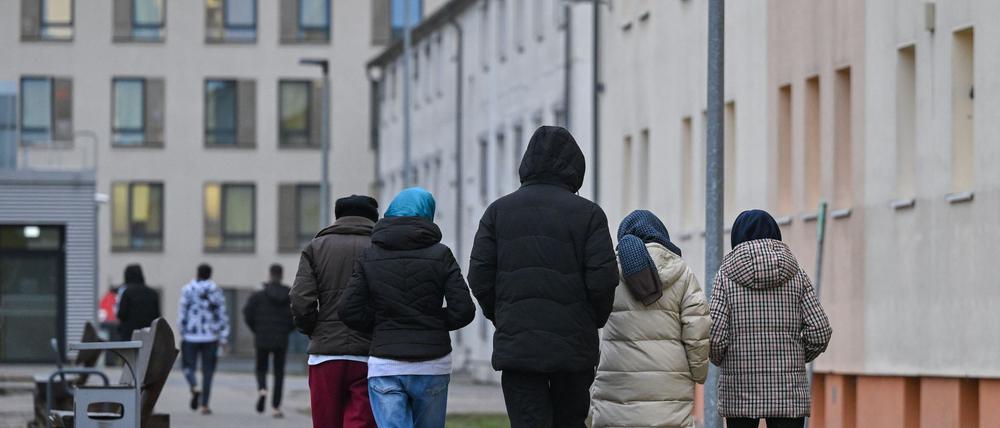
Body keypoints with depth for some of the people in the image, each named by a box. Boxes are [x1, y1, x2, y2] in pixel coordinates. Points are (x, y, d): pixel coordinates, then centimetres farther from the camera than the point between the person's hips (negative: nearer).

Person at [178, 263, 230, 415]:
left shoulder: (188, 290, -4)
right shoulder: (216, 291, 0)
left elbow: (182, 313, -4)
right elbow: (222, 315, -1)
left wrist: (182, 333, 6)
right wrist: (223, 337, 3)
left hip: (191, 336, -1)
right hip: (210, 337, 1)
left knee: (189, 366, 10)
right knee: (207, 370, 8)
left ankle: (194, 387, -21)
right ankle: (205, 405, 5)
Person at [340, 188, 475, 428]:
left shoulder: (369, 257, 2)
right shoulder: (440, 255, -2)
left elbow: (351, 312, -4)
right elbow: (463, 310, -8)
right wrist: (433, 322, 11)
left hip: (384, 365, 0)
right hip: (432, 364, 0)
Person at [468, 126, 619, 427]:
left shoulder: (498, 211, 5)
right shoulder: (588, 214, -2)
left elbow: (479, 278, 1)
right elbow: (602, 279, -7)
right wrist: (595, 322, 10)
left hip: (516, 345, 1)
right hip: (573, 346, -1)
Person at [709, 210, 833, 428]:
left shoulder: (726, 275, -1)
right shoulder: (795, 274, 4)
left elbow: (716, 335, -8)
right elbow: (820, 332, -2)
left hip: (740, 388, -1)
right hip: (788, 390, 1)